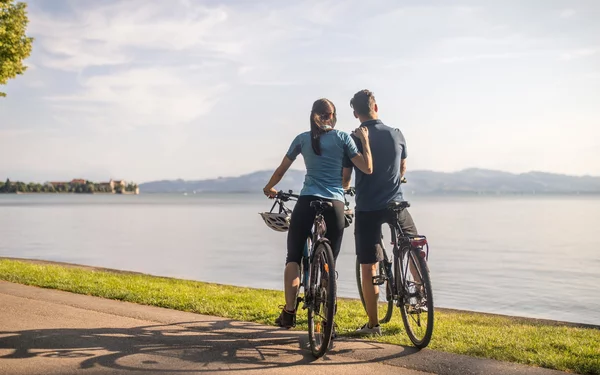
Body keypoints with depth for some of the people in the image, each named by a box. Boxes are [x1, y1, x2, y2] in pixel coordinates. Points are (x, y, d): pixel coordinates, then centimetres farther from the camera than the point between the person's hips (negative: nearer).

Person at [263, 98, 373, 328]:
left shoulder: (302, 139, 10)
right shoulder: (343, 138, 6)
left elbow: (281, 170, 17)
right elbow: (367, 168, 0)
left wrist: (269, 188, 35)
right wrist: (365, 140, 11)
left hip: (307, 202, 0)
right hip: (335, 204, 0)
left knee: (293, 257, 11)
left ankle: (289, 312, 2)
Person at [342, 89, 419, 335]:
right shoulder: (396, 135, 2)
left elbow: (345, 178, -4)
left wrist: (344, 188, 21)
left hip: (366, 208, -2)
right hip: (395, 204, 2)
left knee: (368, 268, 3)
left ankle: (373, 324, 6)